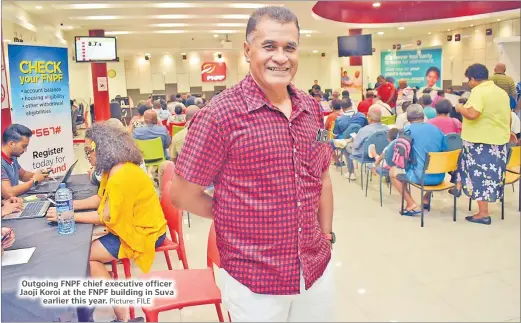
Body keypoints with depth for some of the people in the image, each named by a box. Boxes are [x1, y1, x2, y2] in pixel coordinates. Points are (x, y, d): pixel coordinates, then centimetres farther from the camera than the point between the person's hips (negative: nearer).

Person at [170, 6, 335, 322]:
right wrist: (238, 219, -3)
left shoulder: (312, 109, 2)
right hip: (254, 282, -5)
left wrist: (327, 235, 9)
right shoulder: (221, 114, -17)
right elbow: (183, 194, -11)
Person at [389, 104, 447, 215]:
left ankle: (411, 204, 3)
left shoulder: (408, 130, -4)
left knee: (393, 171, 15)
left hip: (421, 176, -5)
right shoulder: (437, 129, 10)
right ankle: (426, 199, 34)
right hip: (439, 177, 6)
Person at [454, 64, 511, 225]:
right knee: (491, 174, 16)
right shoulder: (502, 92, 11)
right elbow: (507, 117, 19)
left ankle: (483, 214, 4)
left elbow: (472, 114, -30)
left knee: (479, 175, 0)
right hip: (499, 139, 8)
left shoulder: (478, 92, -16)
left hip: (481, 141, -8)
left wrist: (460, 108, -10)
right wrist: (507, 132, 34)